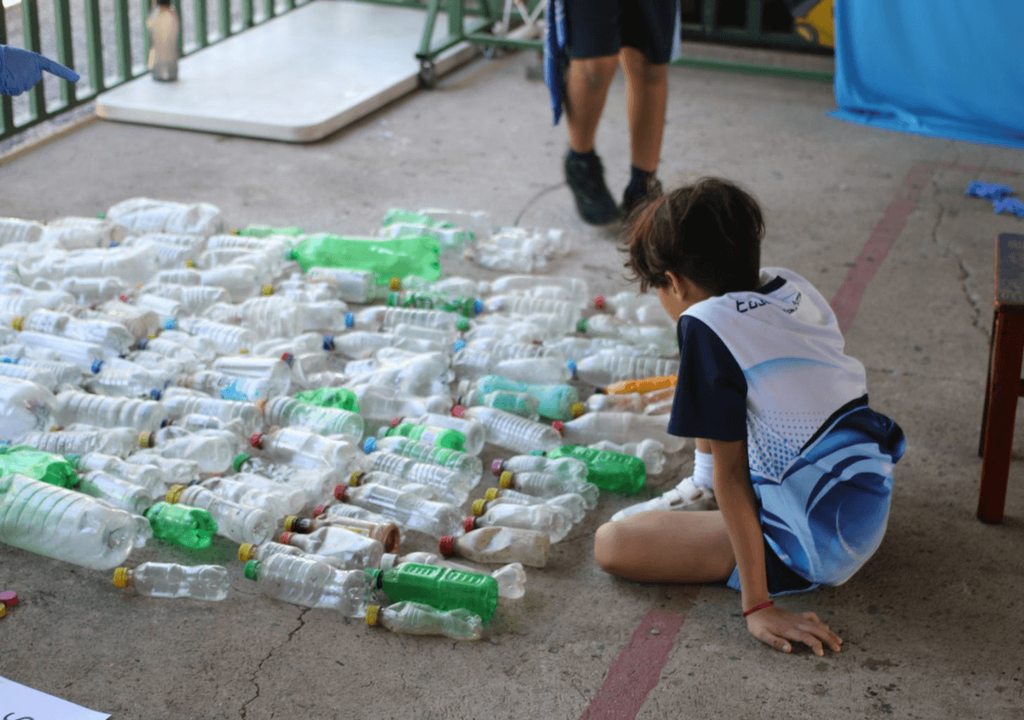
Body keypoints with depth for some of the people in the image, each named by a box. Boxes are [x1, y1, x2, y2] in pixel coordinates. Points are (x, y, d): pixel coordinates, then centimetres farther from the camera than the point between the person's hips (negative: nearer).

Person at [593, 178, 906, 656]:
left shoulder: (706, 324, -18)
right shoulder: (791, 286, 2)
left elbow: (731, 472, -18)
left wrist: (757, 606, -15)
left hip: (817, 543, -8)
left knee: (611, 545, -12)